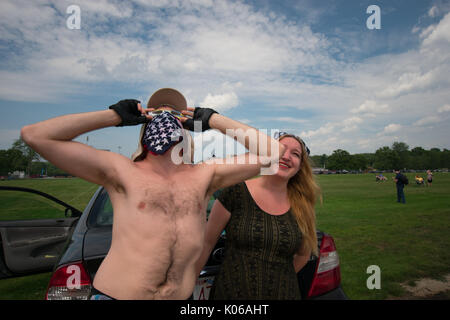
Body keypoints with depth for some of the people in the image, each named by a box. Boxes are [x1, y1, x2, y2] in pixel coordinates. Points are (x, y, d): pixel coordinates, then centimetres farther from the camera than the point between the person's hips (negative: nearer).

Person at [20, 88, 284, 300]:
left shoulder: (205, 175, 0)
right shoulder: (123, 172, -5)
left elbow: (273, 151, -3)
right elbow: (35, 135, -8)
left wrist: (213, 120, -1)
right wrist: (115, 116, -5)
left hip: (183, 295, 3)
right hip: (114, 294, -2)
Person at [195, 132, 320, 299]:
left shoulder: (301, 207, -4)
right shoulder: (236, 192, -12)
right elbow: (206, 243, -6)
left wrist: (280, 278, 10)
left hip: (283, 294, 3)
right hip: (230, 292, -2)